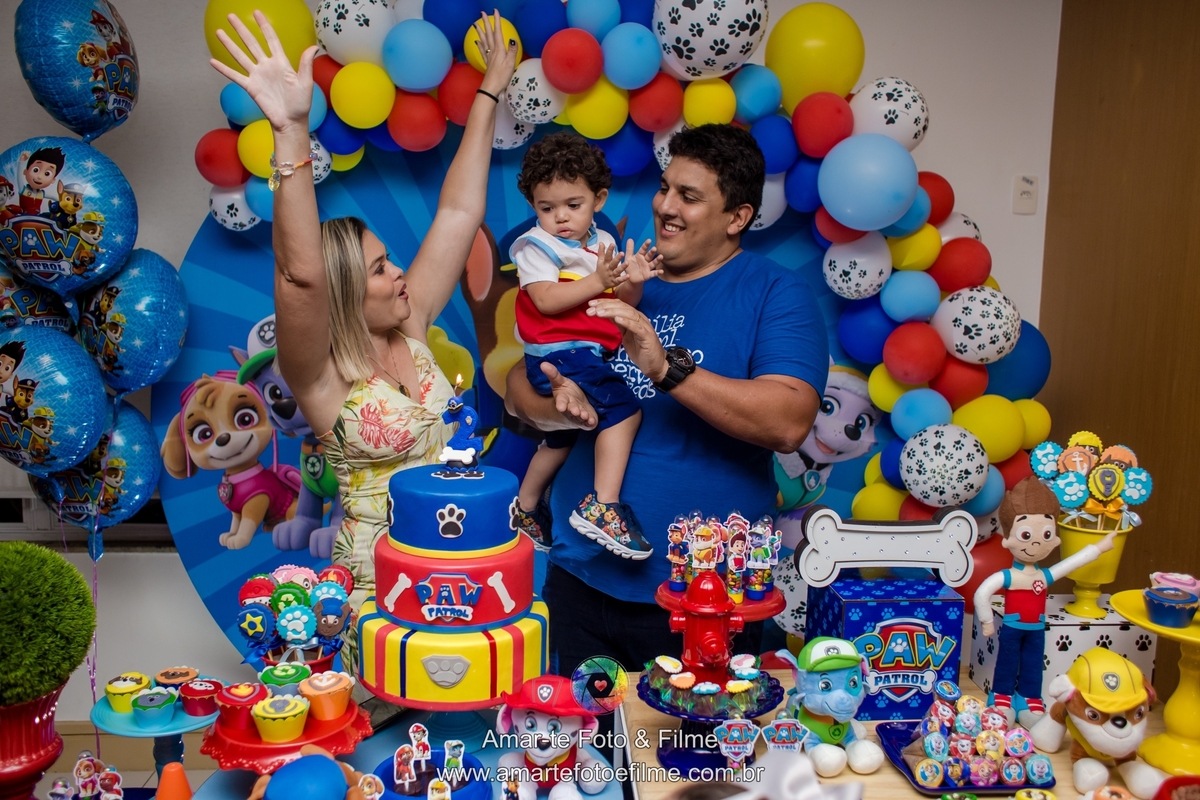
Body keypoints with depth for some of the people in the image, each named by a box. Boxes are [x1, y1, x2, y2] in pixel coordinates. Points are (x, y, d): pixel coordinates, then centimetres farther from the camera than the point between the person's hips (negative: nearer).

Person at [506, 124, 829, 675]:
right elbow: (518, 389, 9)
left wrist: (666, 367, -29)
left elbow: (789, 423, -21)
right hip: (578, 577, 4)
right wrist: (560, 409, -14)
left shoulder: (777, 294, -5)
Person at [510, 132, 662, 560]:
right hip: (557, 355, -8)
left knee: (562, 437, 23)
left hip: (591, 354, 8)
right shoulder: (537, 245, -7)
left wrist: (632, 281, -12)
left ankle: (526, 508, 42)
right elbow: (545, 300, -21)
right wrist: (597, 281, -25)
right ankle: (602, 506, -22)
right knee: (624, 407, -23)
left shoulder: (604, 244, 10)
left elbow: (624, 304, 9)